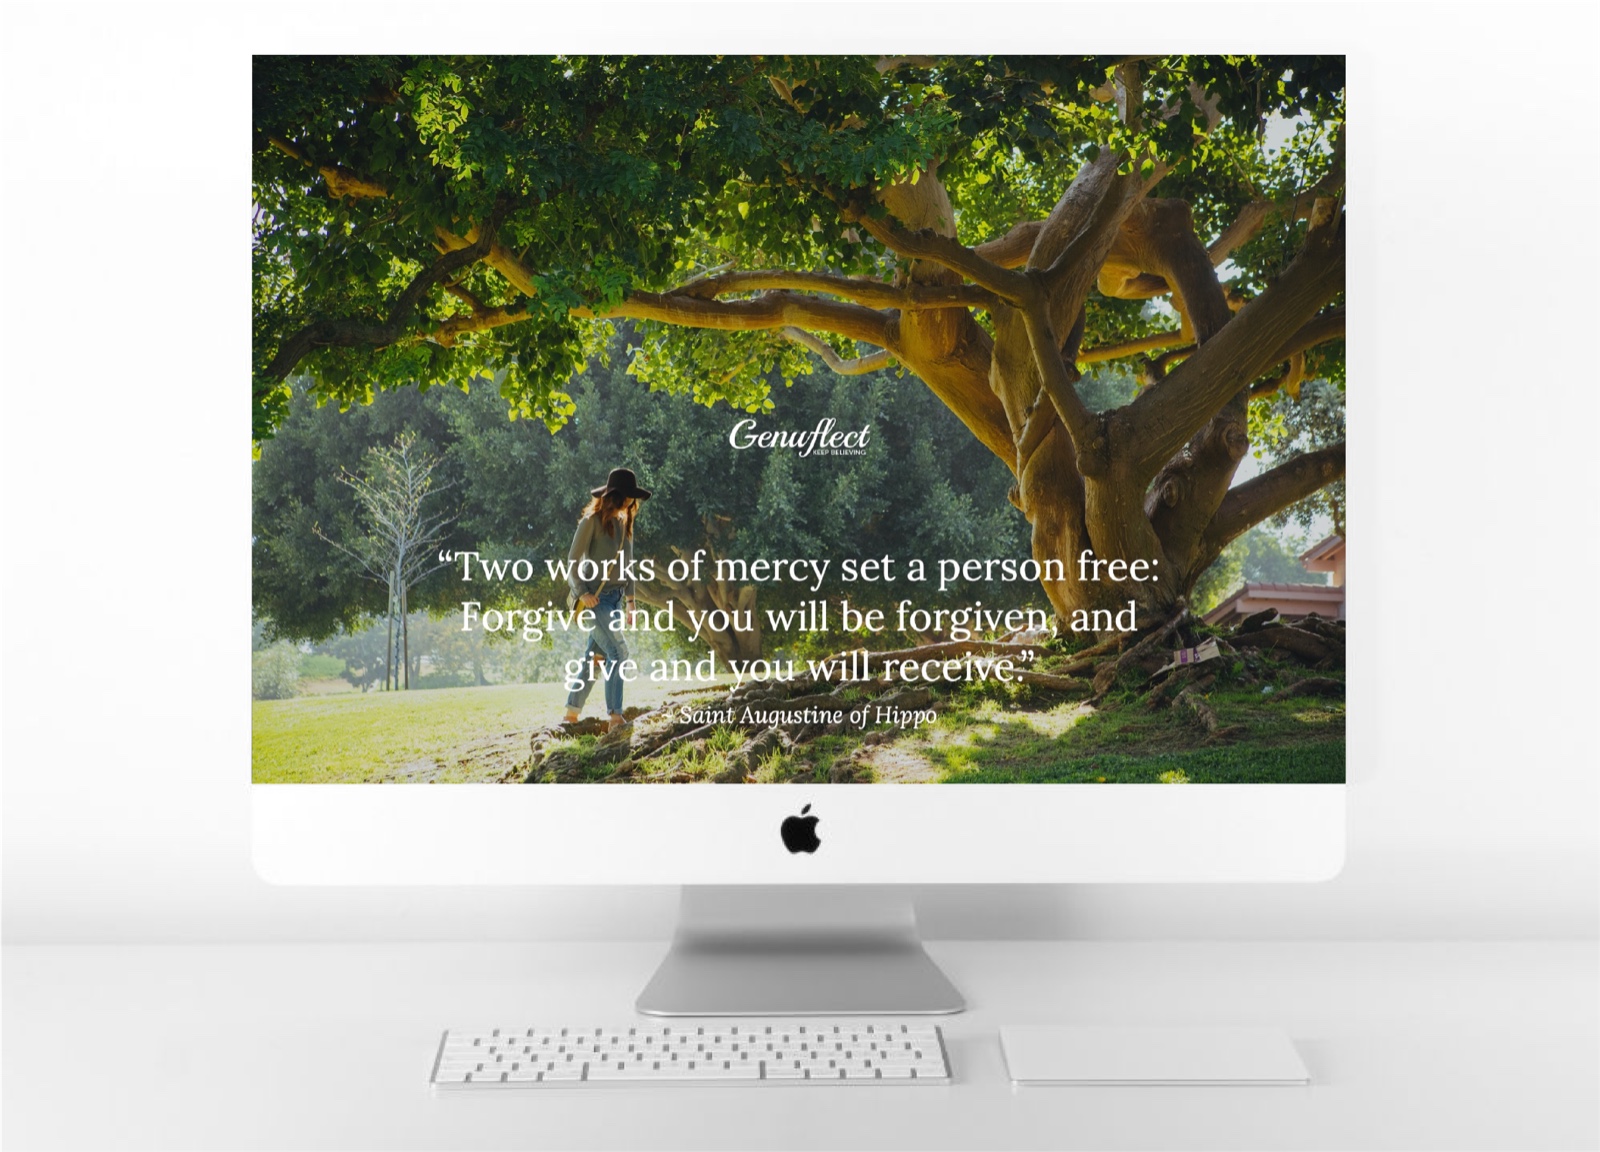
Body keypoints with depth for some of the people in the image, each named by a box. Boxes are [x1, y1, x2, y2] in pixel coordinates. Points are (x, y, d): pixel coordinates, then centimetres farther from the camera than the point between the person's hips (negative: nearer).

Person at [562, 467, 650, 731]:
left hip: (614, 598, 7)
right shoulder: (592, 521, -9)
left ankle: (572, 713, 16)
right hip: (594, 597, -7)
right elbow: (573, 560, -10)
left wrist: (630, 599, 13)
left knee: (596, 656, 8)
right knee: (618, 652, -16)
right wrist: (581, 592, -20)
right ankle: (615, 717, -16)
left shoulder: (624, 523, 13)